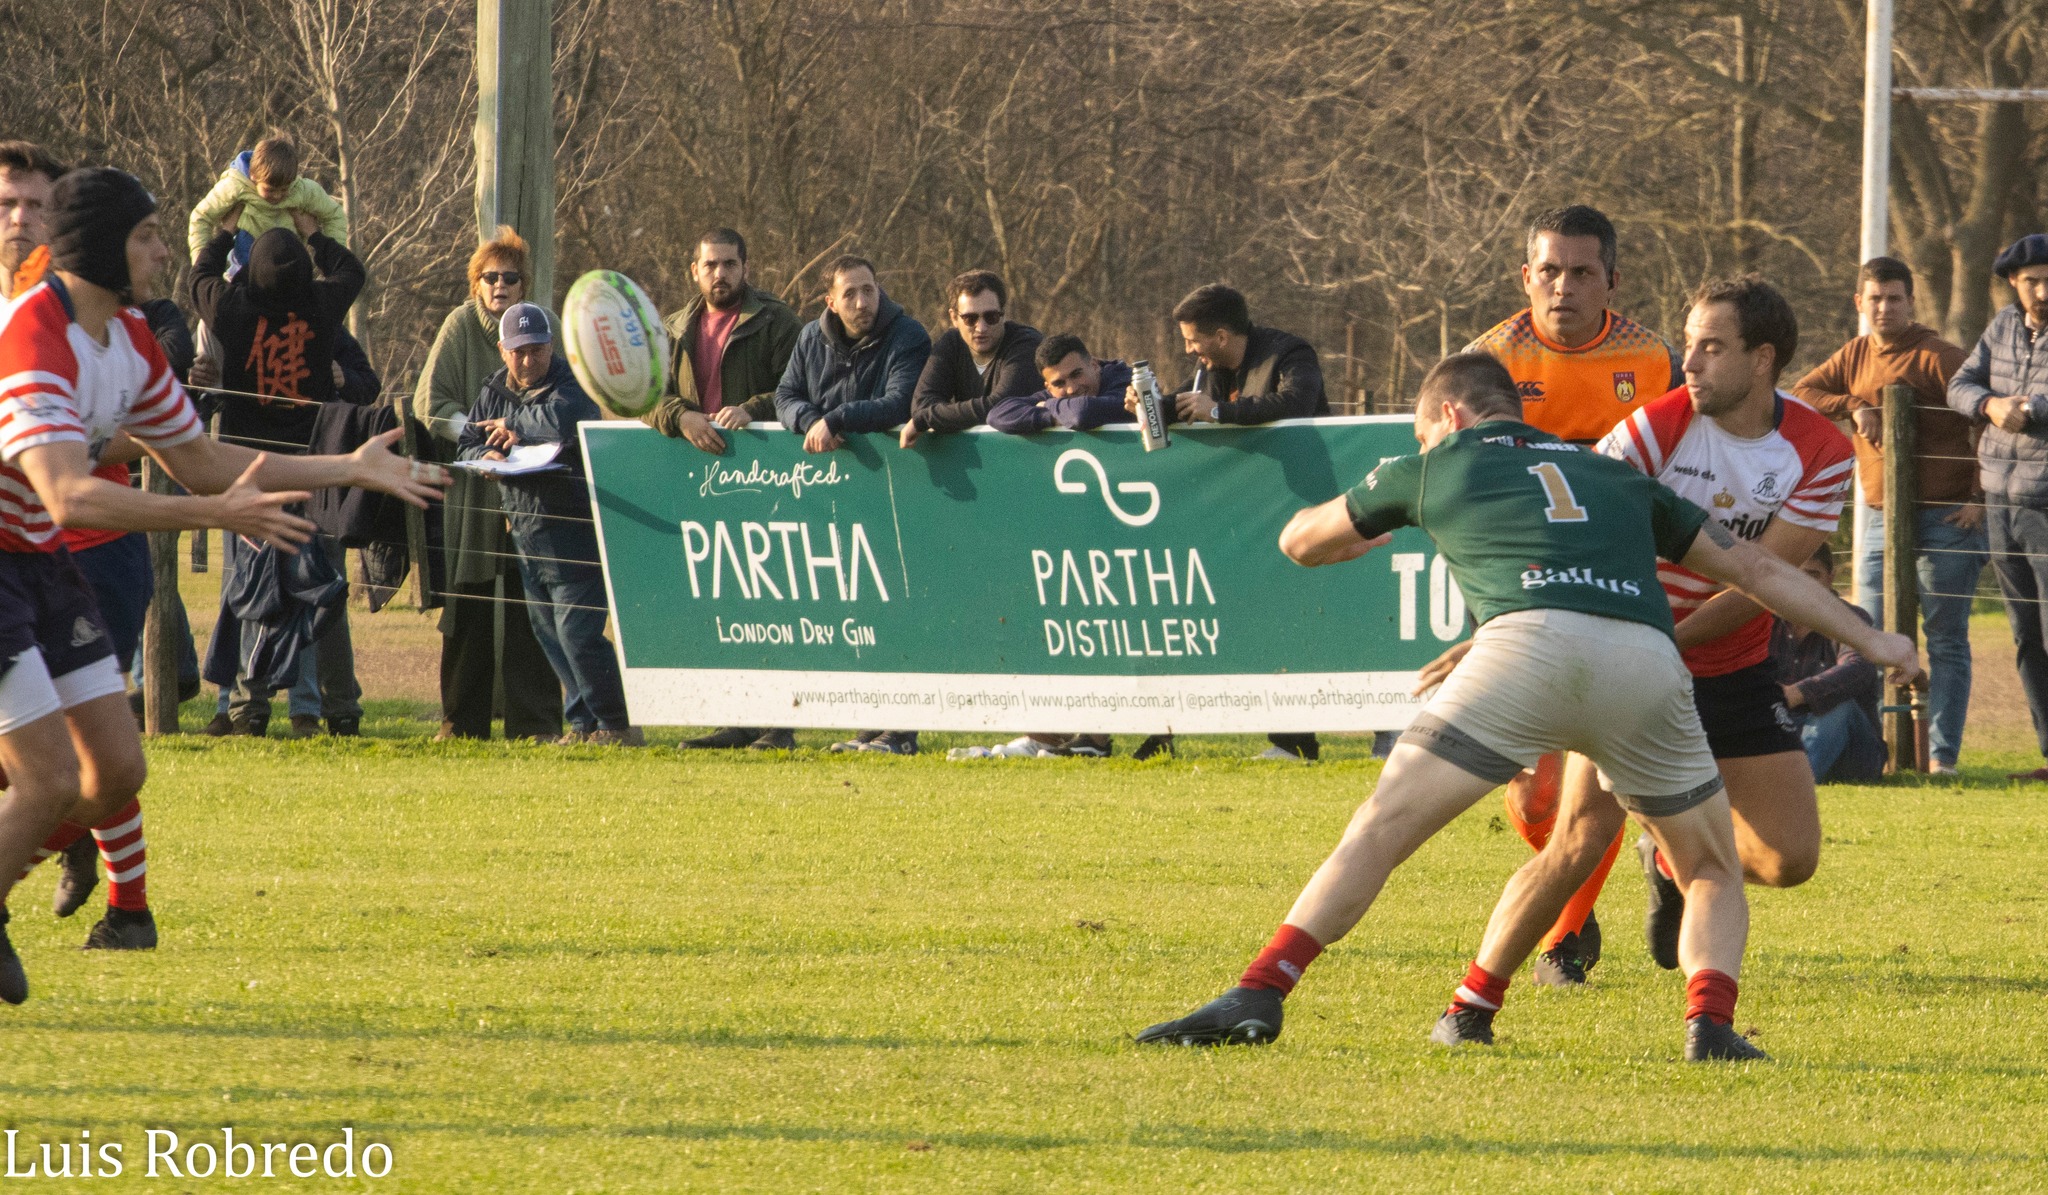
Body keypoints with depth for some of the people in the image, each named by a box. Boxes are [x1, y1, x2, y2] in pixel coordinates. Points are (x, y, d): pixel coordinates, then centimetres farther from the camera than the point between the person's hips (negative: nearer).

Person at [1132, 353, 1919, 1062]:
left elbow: (1301, 542, 43)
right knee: (1713, 874, 20)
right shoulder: (1616, 478, 36)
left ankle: (1259, 996, -9)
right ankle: (1710, 1022, -4)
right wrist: (1869, 639, 44)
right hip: (1647, 661, 3)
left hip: (1528, 645, -3)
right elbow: (1753, 568, 36)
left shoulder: (1436, 467, 28)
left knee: (1380, 831, 2)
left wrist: (1367, 535, 66)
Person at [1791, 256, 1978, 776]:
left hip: (1944, 518, -7)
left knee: (1946, 640, -3)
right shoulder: (1855, 357, 12)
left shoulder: (1937, 358, -8)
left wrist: (1980, 497, -14)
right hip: (1879, 519, 7)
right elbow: (1801, 393, 8)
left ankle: (1942, 754, -3)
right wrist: (1854, 407, -9)